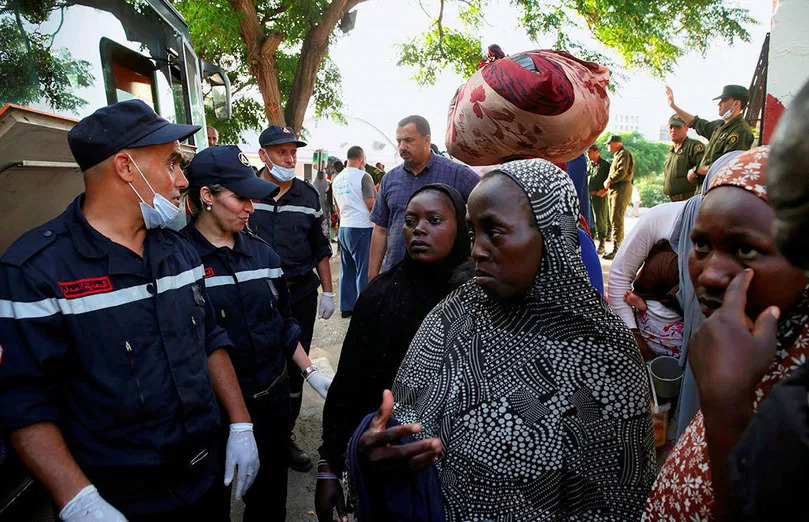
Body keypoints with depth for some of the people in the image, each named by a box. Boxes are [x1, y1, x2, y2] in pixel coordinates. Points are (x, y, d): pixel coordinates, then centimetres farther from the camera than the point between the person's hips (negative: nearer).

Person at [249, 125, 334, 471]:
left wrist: (328, 291, 8)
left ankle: (284, 436, 27)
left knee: (295, 368, 10)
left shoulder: (308, 195, 7)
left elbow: (320, 248, 11)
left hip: (301, 293, 3)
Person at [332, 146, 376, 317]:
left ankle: (346, 307, 18)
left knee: (347, 269, 12)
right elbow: (372, 205, -15)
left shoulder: (337, 179, 12)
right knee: (364, 270, -1)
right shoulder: (363, 176, -11)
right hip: (361, 228, -7)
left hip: (343, 228, 7)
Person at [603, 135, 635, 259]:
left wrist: (609, 181, -9)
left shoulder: (624, 154, -7)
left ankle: (616, 249, -15)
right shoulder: (617, 155, 24)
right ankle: (620, 247, 17)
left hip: (622, 189, -10)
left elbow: (622, 172, -18)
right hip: (615, 189, 10)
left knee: (617, 219, -14)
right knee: (615, 219, 11)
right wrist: (609, 182, 8)